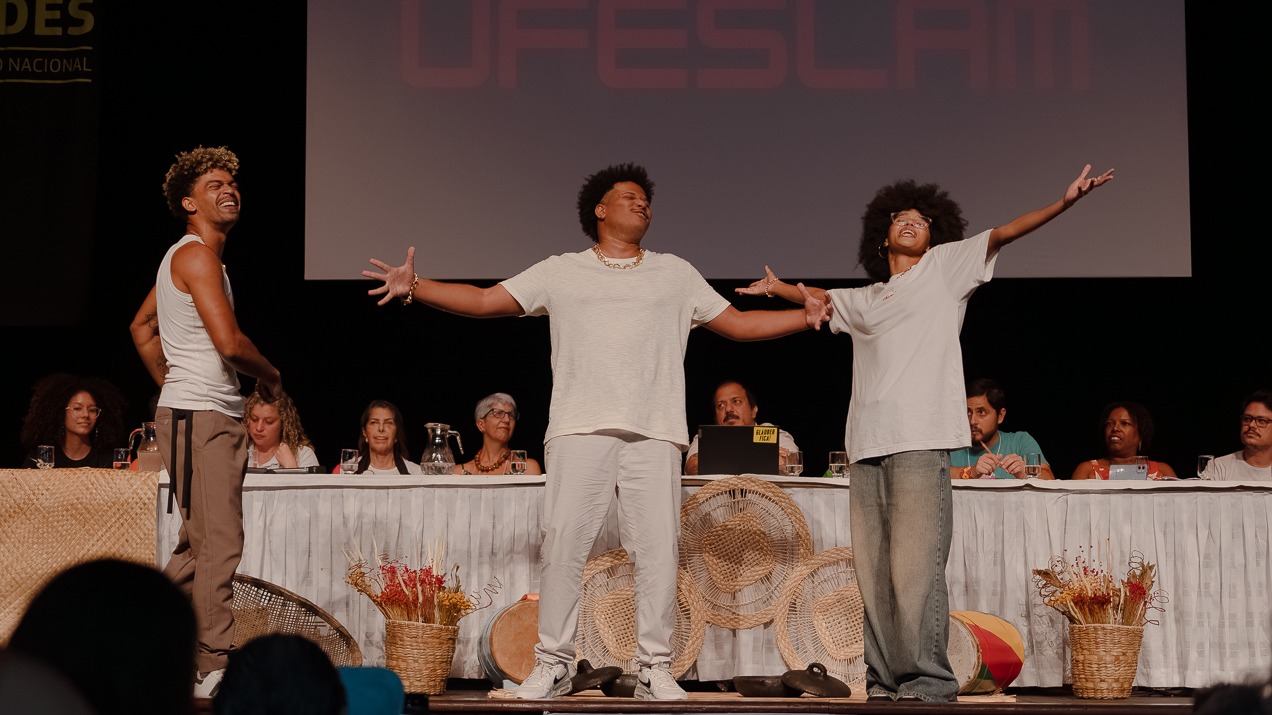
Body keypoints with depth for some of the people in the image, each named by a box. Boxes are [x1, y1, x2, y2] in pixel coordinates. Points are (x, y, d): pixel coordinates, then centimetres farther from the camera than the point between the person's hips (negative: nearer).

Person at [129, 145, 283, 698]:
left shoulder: (184, 257, 21)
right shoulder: (197, 255, -11)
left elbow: (142, 327, 31)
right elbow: (229, 342, -20)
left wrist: (171, 385, 27)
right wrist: (272, 377, -3)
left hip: (213, 416, 11)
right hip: (199, 416, -11)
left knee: (198, 543, 14)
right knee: (219, 543, -13)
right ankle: (215, 668, -13)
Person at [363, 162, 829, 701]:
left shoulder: (676, 274, 22)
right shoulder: (561, 272, 17)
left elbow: (739, 324, 22)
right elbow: (483, 301, 13)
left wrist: (806, 315, 9)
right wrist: (415, 287, 1)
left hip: (654, 433, 1)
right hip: (580, 429, -1)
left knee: (657, 549, -5)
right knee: (562, 545, -7)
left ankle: (654, 669, 3)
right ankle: (553, 664, 2)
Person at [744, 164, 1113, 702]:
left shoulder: (945, 266, 14)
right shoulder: (864, 301, 26)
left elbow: (1001, 234, 3)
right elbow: (822, 298, 48)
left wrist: (1063, 203, -5)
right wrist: (779, 288, 44)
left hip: (921, 441, -5)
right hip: (867, 444, 5)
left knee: (915, 566, -14)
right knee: (874, 571, 0)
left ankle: (928, 679, -12)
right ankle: (885, 680, 4)